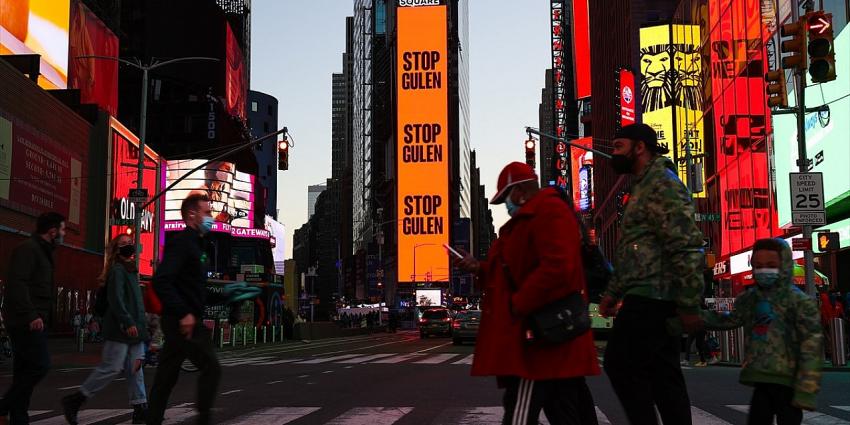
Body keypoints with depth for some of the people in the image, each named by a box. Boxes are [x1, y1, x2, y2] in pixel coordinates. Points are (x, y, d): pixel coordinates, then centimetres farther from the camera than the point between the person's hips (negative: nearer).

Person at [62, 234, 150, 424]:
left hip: (134, 327, 9)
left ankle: (140, 408, 4)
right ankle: (74, 400, 3)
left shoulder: (131, 270, 20)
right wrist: (128, 322, -23)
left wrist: (141, 324, 17)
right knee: (112, 368, -8)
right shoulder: (117, 270, -8)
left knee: (135, 368, 5)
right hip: (120, 329, -9)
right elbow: (116, 300, -18)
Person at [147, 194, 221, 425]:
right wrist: (183, 314, -25)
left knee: (166, 377, 10)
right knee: (211, 368, -9)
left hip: (181, 321, 10)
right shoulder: (181, 242, -11)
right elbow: (161, 281, -23)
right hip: (184, 322, -10)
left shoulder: (194, 244, 19)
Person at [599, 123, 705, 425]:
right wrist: (613, 292, 22)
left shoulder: (662, 185, -10)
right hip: (652, 297, 10)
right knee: (663, 375, 8)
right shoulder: (644, 187, 22)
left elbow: (687, 248, -19)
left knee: (621, 364, -8)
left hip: (650, 297, -10)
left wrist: (690, 306, -21)